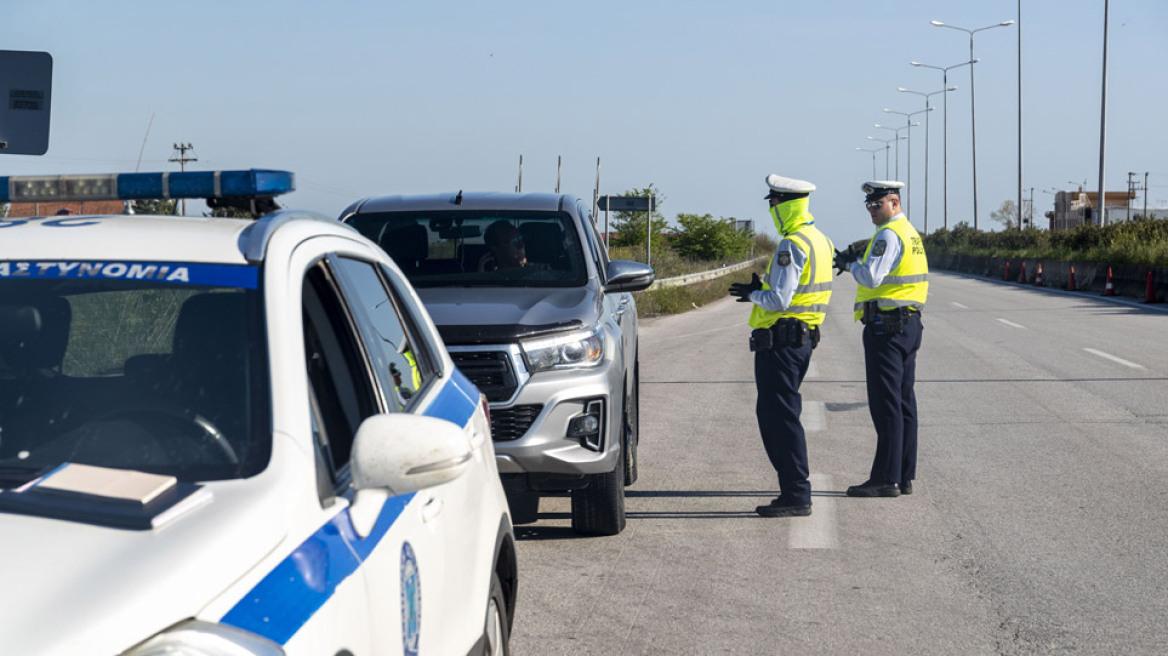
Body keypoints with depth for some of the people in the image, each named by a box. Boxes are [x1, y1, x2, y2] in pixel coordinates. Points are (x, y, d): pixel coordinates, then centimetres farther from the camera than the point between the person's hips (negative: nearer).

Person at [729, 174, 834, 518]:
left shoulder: (792, 245, -17)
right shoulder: (820, 239, 15)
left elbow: (779, 300, -21)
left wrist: (753, 294, -3)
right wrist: (763, 290, 15)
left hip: (780, 341, -10)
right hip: (804, 337, 10)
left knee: (780, 416, -6)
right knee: (773, 413, 16)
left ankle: (796, 496, -6)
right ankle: (794, 490, 18)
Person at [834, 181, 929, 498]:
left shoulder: (889, 235, -14)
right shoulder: (910, 232, 18)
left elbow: (872, 277, -22)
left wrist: (850, 264, -4)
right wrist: (855, 263, 12)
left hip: (886, 325, -10)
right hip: (909, 323, 10)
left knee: (886, 403, -8)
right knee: (904, 401, 10)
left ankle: (886, 479, -6)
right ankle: (904, 476, 13)